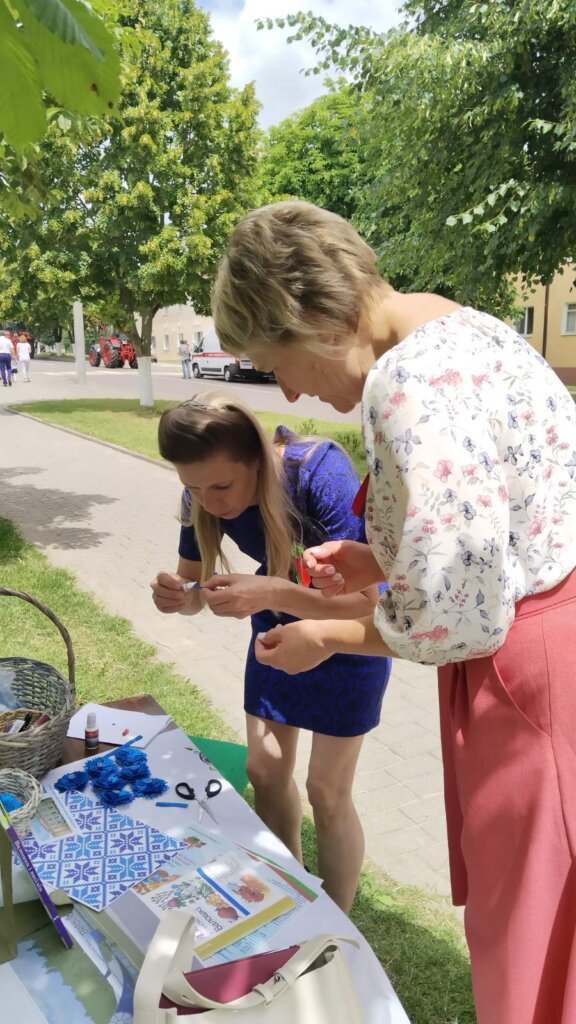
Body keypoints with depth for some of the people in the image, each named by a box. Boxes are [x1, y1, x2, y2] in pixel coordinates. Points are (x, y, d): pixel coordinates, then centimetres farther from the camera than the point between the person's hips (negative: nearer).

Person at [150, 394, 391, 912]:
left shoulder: (321, 474, -35)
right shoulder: (205, 496, -19)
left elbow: (366, 602, -35)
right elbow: (195, 584, -7)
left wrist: (273, 593, -50)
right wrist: (175, 594, -31)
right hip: (278, 623, 5)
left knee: (327, 790, 0)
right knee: (265, 769, 13)